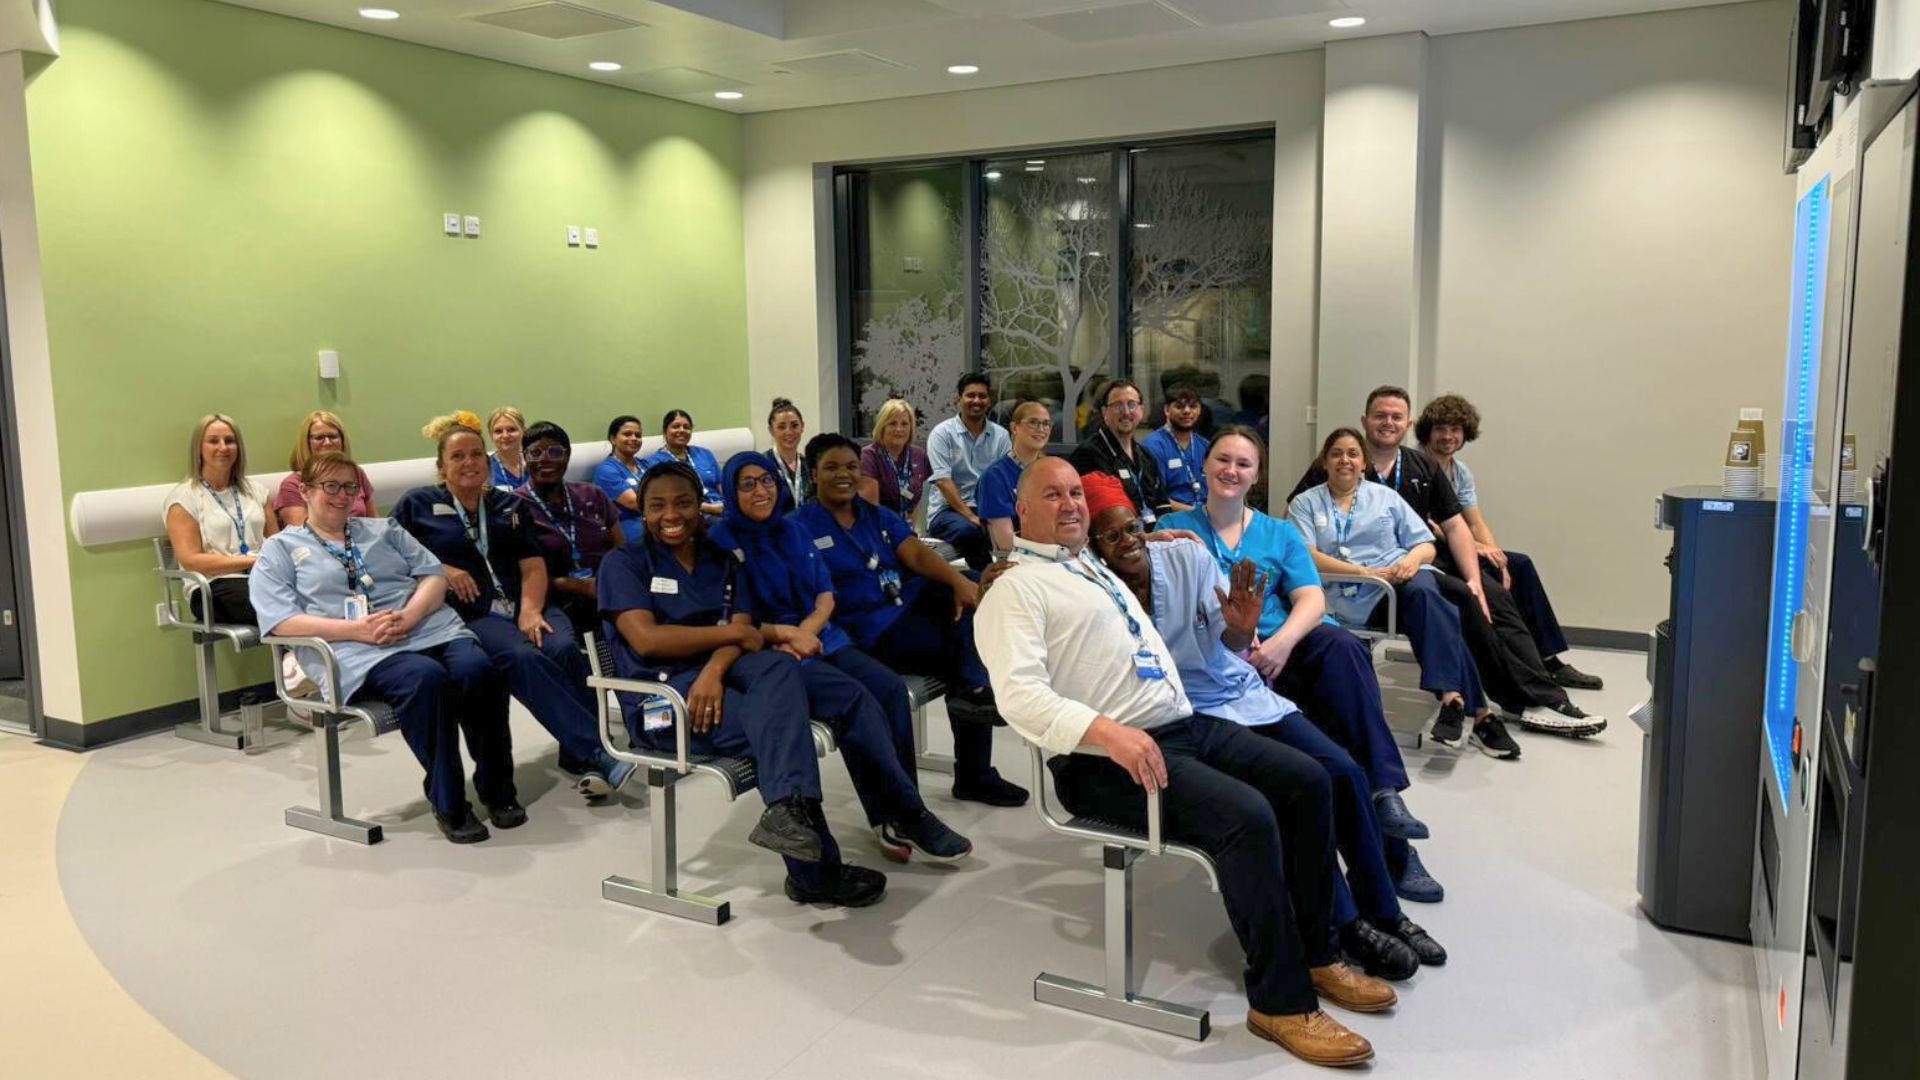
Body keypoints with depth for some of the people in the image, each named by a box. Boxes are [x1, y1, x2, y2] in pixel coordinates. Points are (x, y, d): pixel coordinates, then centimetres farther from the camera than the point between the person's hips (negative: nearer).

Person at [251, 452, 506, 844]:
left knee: (479, 672, -29)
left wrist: (410, 614, -8)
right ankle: (449, 804, -21)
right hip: (359, 654, -4)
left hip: (431, 629, 4)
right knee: (427, 679, -36)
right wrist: (358, 629, -13)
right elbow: (281, 621, 0)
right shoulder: (280, 549, 16)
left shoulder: (383, 529, 27)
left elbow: (434, 576, 15)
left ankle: (496, 789, -11)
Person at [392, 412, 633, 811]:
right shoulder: (417, 505, 16)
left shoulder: (511, 506, 23)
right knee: (522, 658, -34)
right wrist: (438, 569, -9)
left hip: (524, 607, 3)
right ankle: (595, 753, -37)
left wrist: (530, 610, -8)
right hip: (468, 616, -3)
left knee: (564, 649, -31)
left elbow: (533, 566, 11)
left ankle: (578, 757, -26)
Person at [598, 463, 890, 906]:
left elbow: (743, 633, 3)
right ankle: (816, 870, -34)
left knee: (778, 666, -34)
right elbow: (645, 638, -10)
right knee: (784, 720, -30)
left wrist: (715, 669, -21)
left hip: (715, 678, 4)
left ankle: (788, 811, -50)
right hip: (660, 695, -4)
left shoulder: (723, 562, 21)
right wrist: (731, 632, -8)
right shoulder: (624, 564, 8)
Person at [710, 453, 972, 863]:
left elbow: (826, 595, 13)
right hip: (769, 654, -6)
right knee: (857, 698, -30)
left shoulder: (793, 530, 15)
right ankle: (909, 815, -21)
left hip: (819, 637, 6)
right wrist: (786, 633, -16)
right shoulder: (722, 541, -2)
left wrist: (806, 631, -7)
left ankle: (894, 816, -17)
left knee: (892, 688, -21)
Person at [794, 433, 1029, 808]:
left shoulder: (878, 517, 17)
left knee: (969, 604, -22)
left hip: (910, 604, 6)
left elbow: (917, 554, 0)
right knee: (973, 642, -23)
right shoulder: (801, 527, 0)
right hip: (869, 631, -6)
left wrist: (959, 581, -19)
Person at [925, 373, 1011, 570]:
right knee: (968, 530, -36)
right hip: (947, 510, -3)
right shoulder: (942, 433, 0)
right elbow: (943, 481, -11)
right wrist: (970, 516, -22)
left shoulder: (1001, 435, 10)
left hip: (987, 509, 3)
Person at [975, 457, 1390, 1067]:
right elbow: (1019, 693, -19)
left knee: (1307, 781, -4)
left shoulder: (1097, 567, 24)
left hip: (1187, 725, 9)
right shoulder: (1017, 587, -4)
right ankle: (1281, 1002, -12)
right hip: (1105, 757, -9)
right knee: (1248, 816, -27)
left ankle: (1317, 955, 9)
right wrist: (1105, 731, -30)